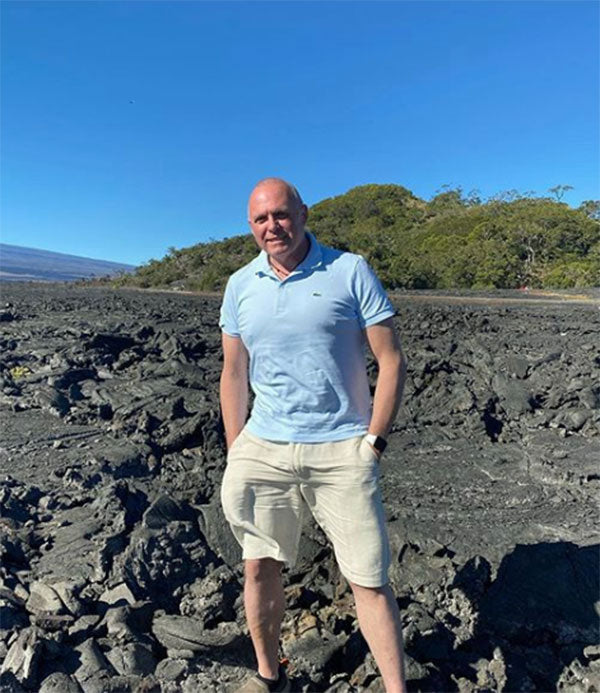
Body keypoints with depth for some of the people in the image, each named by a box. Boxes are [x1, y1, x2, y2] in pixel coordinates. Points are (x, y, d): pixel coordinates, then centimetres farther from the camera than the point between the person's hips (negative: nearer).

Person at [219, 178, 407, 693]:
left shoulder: (350, 270, -4)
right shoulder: (240, 286, 7)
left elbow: (393, 362, -3)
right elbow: (233, 376, 11)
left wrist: (372, 443, -7)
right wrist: (236, 456, 7)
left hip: (342, 450, -3)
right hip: (264, 448, 4)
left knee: (369, 579, 3)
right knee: (260, 568, 13)